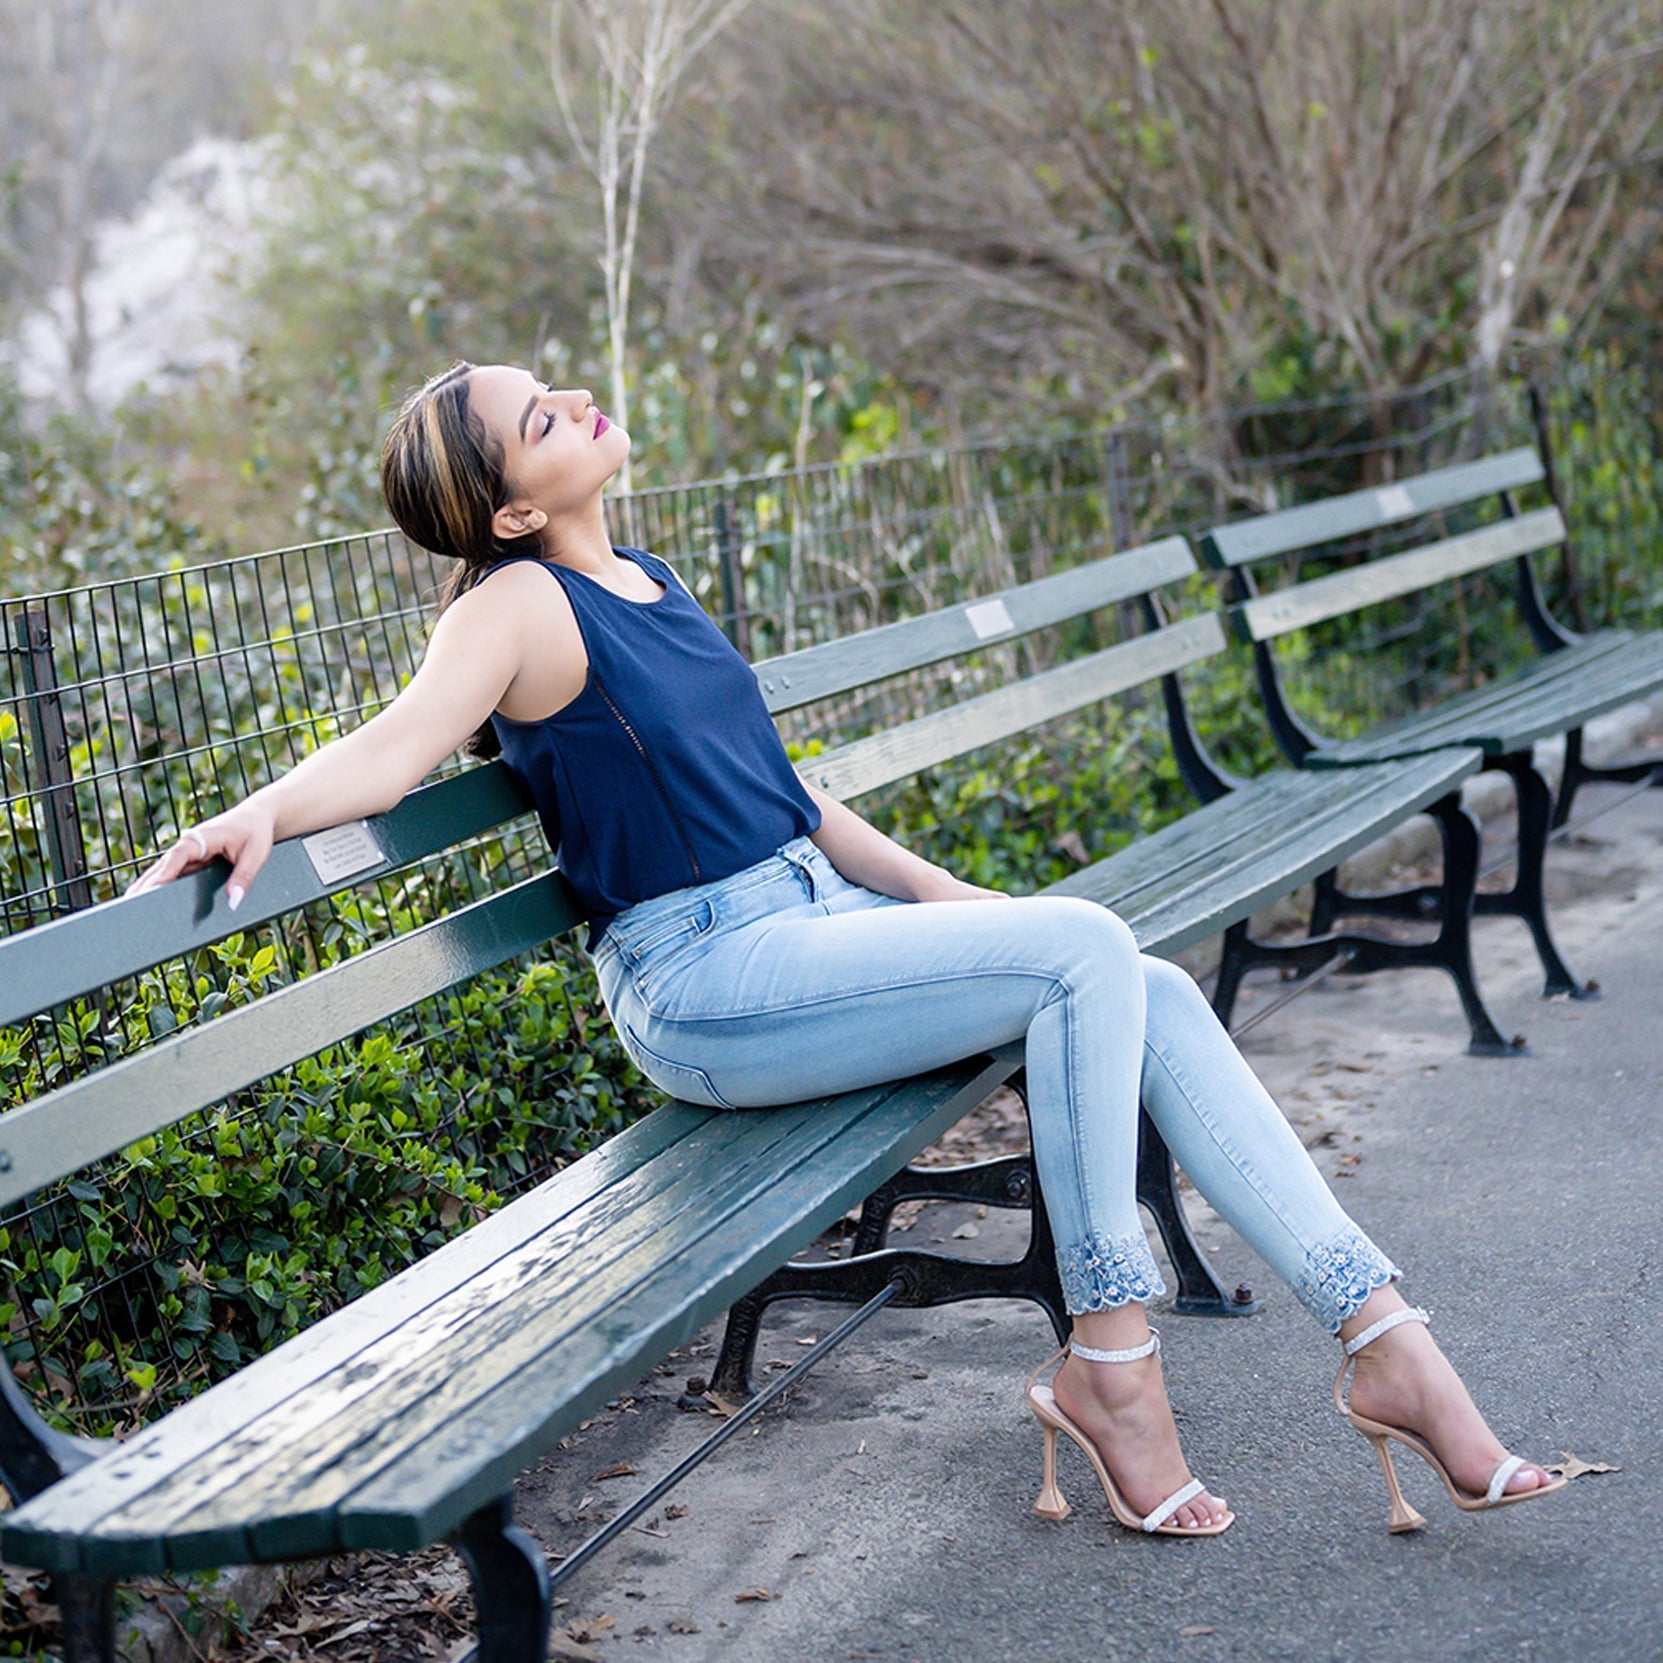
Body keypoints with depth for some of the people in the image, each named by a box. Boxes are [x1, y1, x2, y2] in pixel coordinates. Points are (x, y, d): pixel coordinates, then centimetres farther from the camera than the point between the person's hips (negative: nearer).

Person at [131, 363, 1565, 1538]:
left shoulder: (640, 579, 16)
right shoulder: (521, 605, -7)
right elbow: (395, 746, -22)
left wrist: (932, 889, 13)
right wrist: (266, 808, -42)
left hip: (819, 912, 8)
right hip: (706, 985, -8)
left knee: (1159, 1001, -7)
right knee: (1085, 948, -22)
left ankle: (1386, 1344, -4)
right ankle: (1108, 1359, -13)